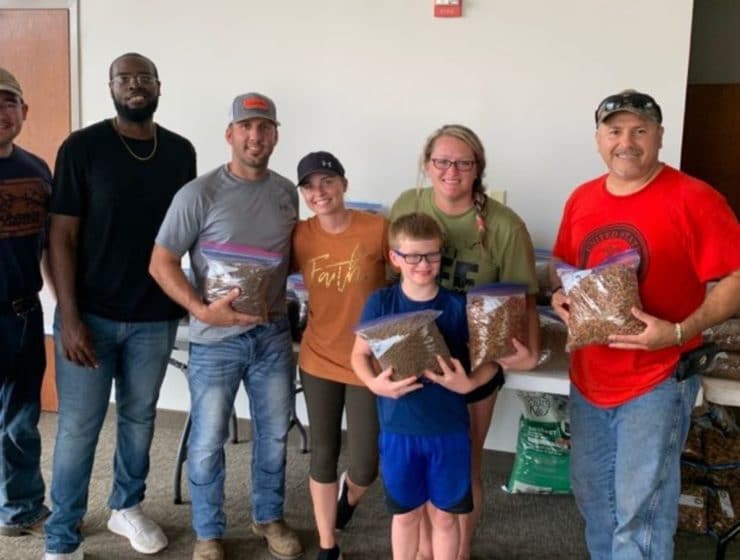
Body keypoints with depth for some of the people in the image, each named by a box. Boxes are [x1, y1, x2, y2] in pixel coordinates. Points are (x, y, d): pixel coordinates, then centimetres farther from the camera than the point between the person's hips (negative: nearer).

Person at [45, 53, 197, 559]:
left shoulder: (181, 152, 3)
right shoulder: (82, 147, -7)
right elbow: (62, 236, -8)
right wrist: (69, 316, -13)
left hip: (156, 317, 3)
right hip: (91, 314, -3)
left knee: (140, 417, 17)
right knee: (79, 427, 4)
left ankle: (127, 507, 38)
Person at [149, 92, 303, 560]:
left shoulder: (287, 192, 3)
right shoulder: (200, 194, -13)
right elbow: (161, 263, -12)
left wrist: (280, 299, -2)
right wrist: (201, 309, -23)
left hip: (273, 334, 5)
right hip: (216, 338, -4)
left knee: (274, 434, 16)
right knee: (208, 441, 7)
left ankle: (269, 517, 37)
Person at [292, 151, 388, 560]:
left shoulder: (378, 229, -15)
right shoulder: (299, 235, -5)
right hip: (319, 359, 2)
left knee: (365, 467, 4)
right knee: (323, 456, 12)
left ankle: (349, 493, 44)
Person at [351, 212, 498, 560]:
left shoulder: (457, 306, -9)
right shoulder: (380, 303, -7)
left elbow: (489, 358, -2)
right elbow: (360, 354, 2)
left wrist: (469, 383, -21)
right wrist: (374, 383, -17)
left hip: (449, 429, 0)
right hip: (398, 429, 1)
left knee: (444, 515, 14)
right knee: (405, 512, 18)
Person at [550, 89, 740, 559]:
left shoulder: (693, 199, -14)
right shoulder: (581, 199, 4)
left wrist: (680, 332, -26)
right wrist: (560, 296, -3)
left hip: (656, 381, -6)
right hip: (589, 377, 6)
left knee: (639, 511, 2)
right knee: (591, 495, 20)